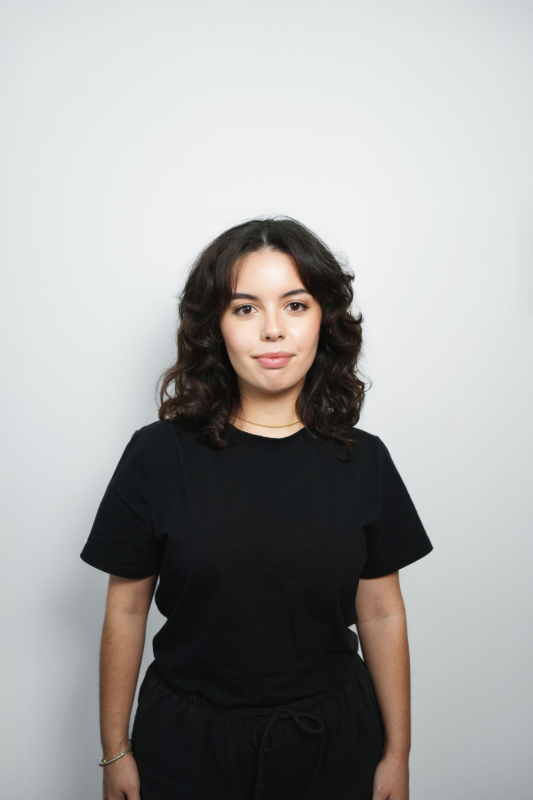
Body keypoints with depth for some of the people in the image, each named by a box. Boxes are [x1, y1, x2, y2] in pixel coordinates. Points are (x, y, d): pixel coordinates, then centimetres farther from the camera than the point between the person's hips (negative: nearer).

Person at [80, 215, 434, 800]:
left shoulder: (363, 461, -7)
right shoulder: (157, 455, -12)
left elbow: (381, 614, -1)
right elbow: (126, 609, -5)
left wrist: (397, 753, 4)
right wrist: (116, 752, 1)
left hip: (332, 741, 2)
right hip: (188, 742, -1)